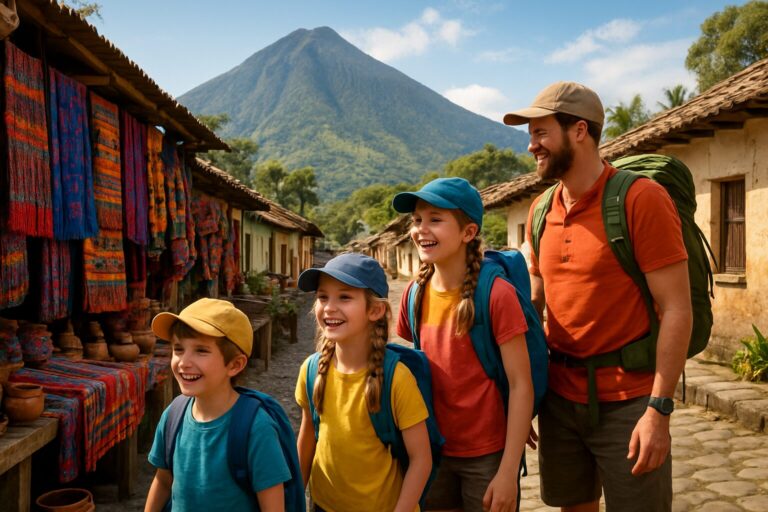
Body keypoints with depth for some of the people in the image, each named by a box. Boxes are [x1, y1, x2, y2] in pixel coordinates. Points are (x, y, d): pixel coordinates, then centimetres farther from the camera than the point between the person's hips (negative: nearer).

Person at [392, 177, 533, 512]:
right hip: (433, 452, 5)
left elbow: (521, 386, -16)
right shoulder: (415, 294, -2)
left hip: (488, 456, -4)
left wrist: (508, 472, -17)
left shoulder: (496, 294, -17)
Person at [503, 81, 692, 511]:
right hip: (559, 397, 6)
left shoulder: (642, 199, -13)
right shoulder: (541, 211, 5)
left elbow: (677, 309, -15)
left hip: (628, 402, -5)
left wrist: (659, 409, -18)